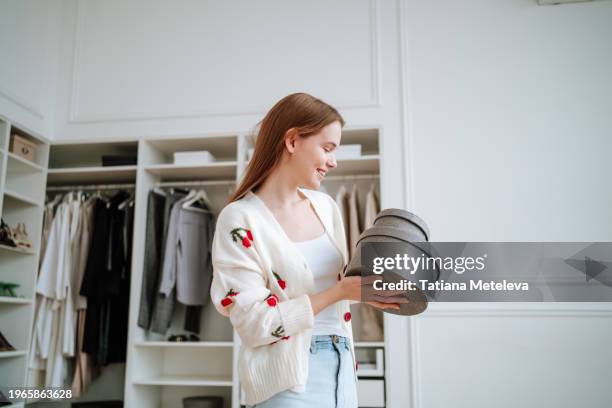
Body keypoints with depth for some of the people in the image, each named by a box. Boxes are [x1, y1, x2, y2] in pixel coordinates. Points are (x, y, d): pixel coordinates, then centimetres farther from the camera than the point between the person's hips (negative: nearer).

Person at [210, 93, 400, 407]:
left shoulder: (325, 206, 5)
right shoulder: (240, 219, -15)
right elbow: (254, 324, -18)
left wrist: (364, 289, -4)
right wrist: (340, 291, -19)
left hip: (341, 366, 6)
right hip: (289, 379, -6)